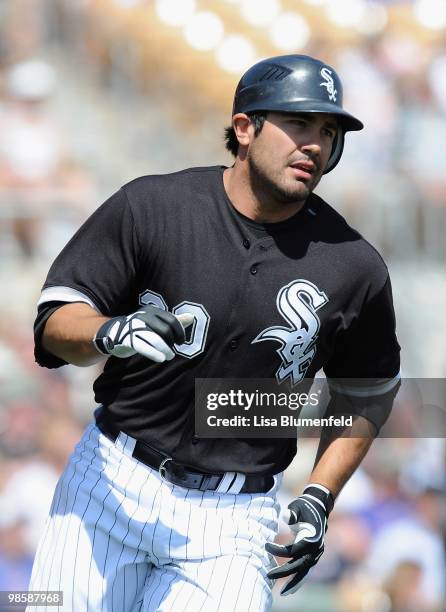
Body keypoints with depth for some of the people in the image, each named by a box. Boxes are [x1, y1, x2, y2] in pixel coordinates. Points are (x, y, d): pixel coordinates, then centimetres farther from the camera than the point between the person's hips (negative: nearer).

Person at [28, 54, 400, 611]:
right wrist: (109, 333, -27)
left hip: (234, 520, 0)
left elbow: (366, 396, 11)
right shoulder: (150, 206, -7)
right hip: (111, 482, 0)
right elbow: (55, 324, -6)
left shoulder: (356, 269, -4)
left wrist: (319, 498, 0)